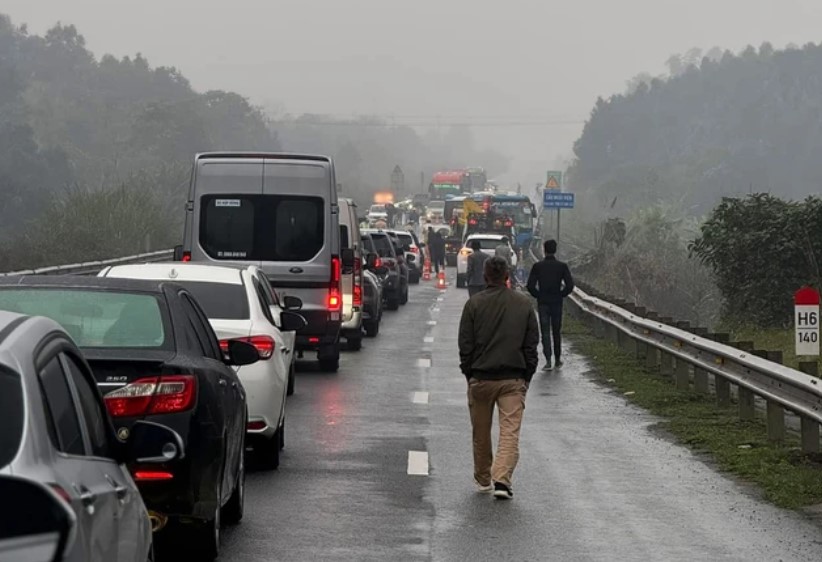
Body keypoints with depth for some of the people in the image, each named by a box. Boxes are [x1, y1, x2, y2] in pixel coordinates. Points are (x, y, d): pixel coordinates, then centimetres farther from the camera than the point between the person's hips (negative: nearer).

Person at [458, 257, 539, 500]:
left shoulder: (474, 304, -3)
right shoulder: (524, 304, 1)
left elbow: (465, 344, -1)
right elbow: (532, 343, 5)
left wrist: (468, 372, 9)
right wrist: (527, 375, 12)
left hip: (481, 377, 0)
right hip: (513, 379, 0)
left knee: (480, 433, 14)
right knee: (510, 432, -3)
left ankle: (483, 480, 26)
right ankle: (502, 480, -19)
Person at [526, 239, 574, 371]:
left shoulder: (537, 266, -5)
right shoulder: (562, 266, -4)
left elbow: (530, 286, -8)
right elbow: (570, 285, -8)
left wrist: (538, 296, 6)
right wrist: (561, 294, 6)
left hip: (542, 303, -1)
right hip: (557, 303, 1)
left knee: (545, 332, 0)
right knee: (557, 332, 12)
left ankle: (548, 360, -11)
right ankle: (557, 360, 19)